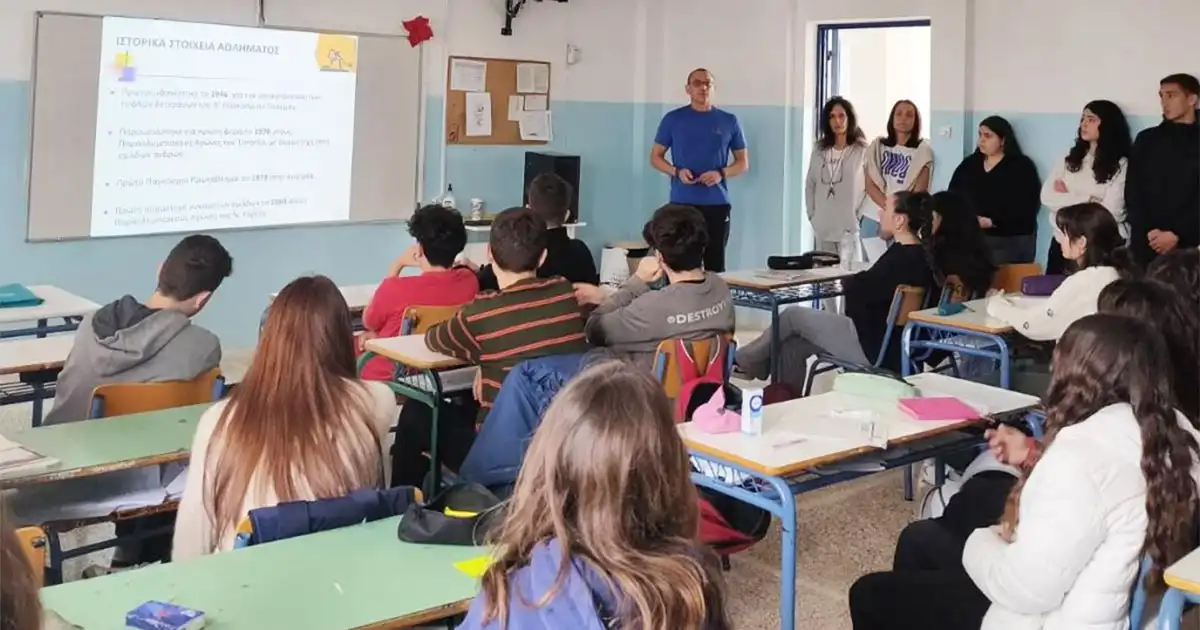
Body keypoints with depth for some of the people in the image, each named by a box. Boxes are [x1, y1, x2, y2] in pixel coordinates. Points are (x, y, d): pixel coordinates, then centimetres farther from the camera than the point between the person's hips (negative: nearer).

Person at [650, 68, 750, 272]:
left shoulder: (729, 121, 8)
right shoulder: (673, 119, 5)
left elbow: (743, 162, 11)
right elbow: (655, 157, 8)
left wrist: (721, 173, -9)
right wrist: (676, 171, -11)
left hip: (717, 204, 1)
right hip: (682, 203, -1)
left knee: (715, 263, 3)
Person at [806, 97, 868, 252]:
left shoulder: (862, 149, -4)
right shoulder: (819, 150, 10)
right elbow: (810, 184, 13)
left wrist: (860, 215, -8)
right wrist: (812, 214, 6)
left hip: (849, 226, -4)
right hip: (823, 226, 4)